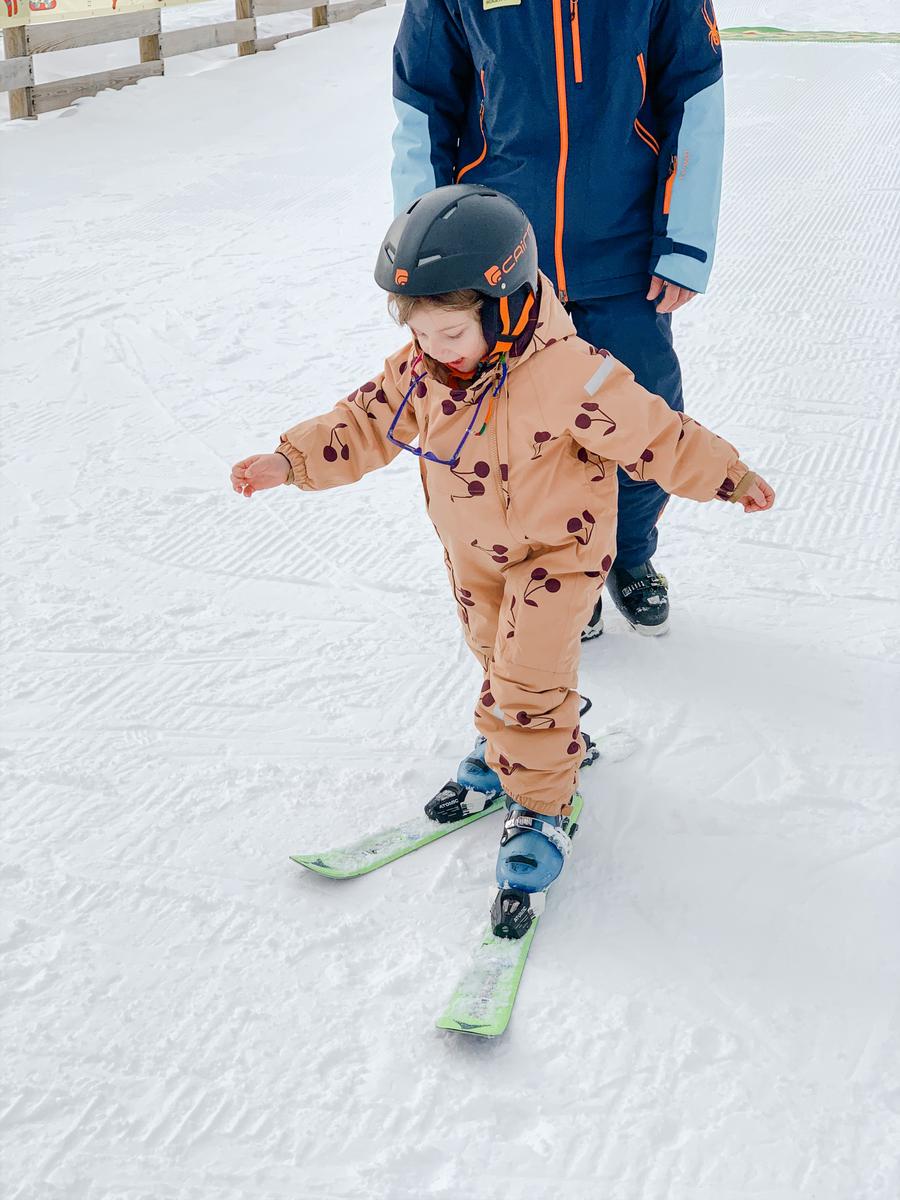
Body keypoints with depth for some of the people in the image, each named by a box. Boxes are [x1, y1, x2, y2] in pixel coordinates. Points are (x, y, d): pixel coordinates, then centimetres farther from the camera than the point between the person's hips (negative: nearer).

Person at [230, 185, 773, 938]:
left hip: (557, 547, -6)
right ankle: (514, 743, 47)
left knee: (529, 678, -8)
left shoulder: (568, 374, -32)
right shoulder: (420, 369, -14)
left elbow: (651, 433, -22)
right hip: (472, 551, 6)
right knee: (498, 660, 22)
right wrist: (289, 462, -11)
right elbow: (366, 423, -2)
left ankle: (541, 806, 10)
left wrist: (728, 478, -13)